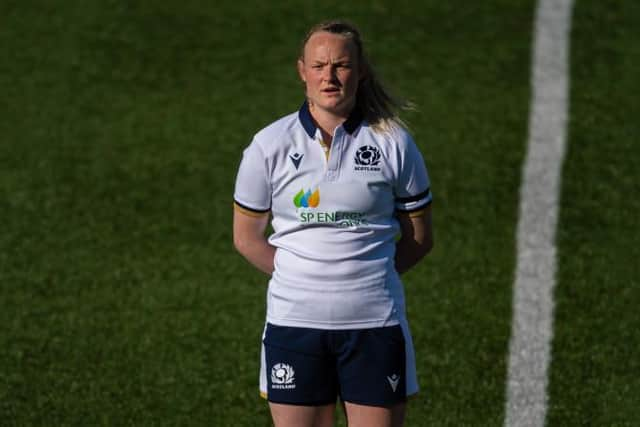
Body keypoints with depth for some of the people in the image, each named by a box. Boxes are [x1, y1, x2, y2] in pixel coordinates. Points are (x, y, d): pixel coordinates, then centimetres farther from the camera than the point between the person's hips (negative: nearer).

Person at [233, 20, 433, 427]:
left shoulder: (393, 143, -1)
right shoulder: (269, 146, -1)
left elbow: (418, 237, 8)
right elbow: (247, 237, 9)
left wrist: (367, 274, 0)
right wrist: (301, 276, 2)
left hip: (374, 322, 0)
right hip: (294, 321, 1)